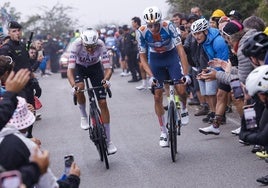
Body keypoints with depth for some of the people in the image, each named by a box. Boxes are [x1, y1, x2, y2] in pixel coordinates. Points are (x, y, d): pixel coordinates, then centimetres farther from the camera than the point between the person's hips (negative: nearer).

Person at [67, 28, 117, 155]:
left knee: (103, 103, -8)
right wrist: (73, 86, -55)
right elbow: (70, 69, -38)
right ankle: (84, 116, -4)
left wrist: (106, 80, -53)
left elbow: (108, 68, -31)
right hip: (79, 67, 0)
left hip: (95, 67, 0)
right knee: (80, 88, -34)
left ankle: (108, 141, 0)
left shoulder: (101, 45, -32)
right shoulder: (76, 45, -35)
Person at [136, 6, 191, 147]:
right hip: (155, 59, 1)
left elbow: (180, 49, -29)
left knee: (181, 90, -16)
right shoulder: (142, 32, -24)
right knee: (157, 96, -2)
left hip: (172, 56, -1)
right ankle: (163, 133, 9)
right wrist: (151, 76, -28)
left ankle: (184, 109, 20)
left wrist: (185, 73, -36)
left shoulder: (168, 26, -29)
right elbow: (142, 56, -15)